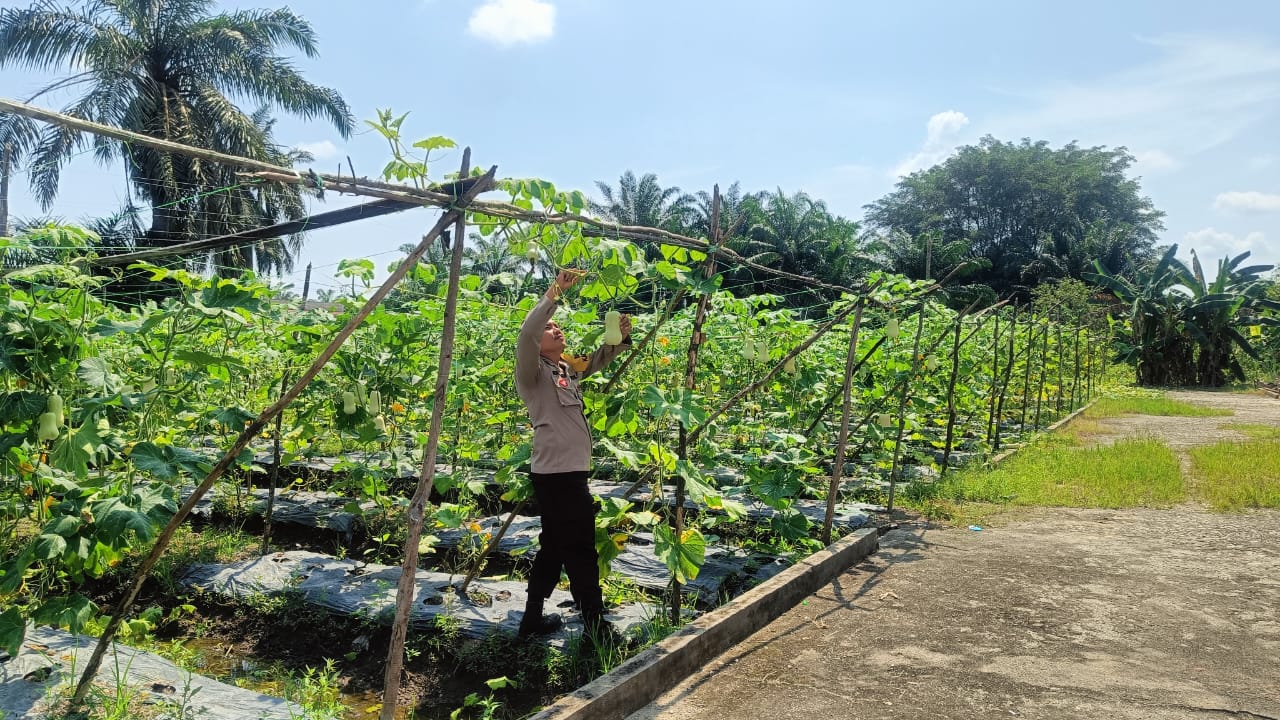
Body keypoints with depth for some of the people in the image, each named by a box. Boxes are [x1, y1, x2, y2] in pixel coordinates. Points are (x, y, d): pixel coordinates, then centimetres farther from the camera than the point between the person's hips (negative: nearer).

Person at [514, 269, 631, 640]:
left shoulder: (568, 367, 14)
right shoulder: (533, 372, -8)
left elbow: (599, 358, 24)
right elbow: (526, 333, -26)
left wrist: (621, 337, 3)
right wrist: (555, 291, -25)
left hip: (567, 472, 9)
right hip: (557, 474, -9)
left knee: (554, 548, 16)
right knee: (581, 553, -2)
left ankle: (532, 620, 27)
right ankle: (596, 627, 8)